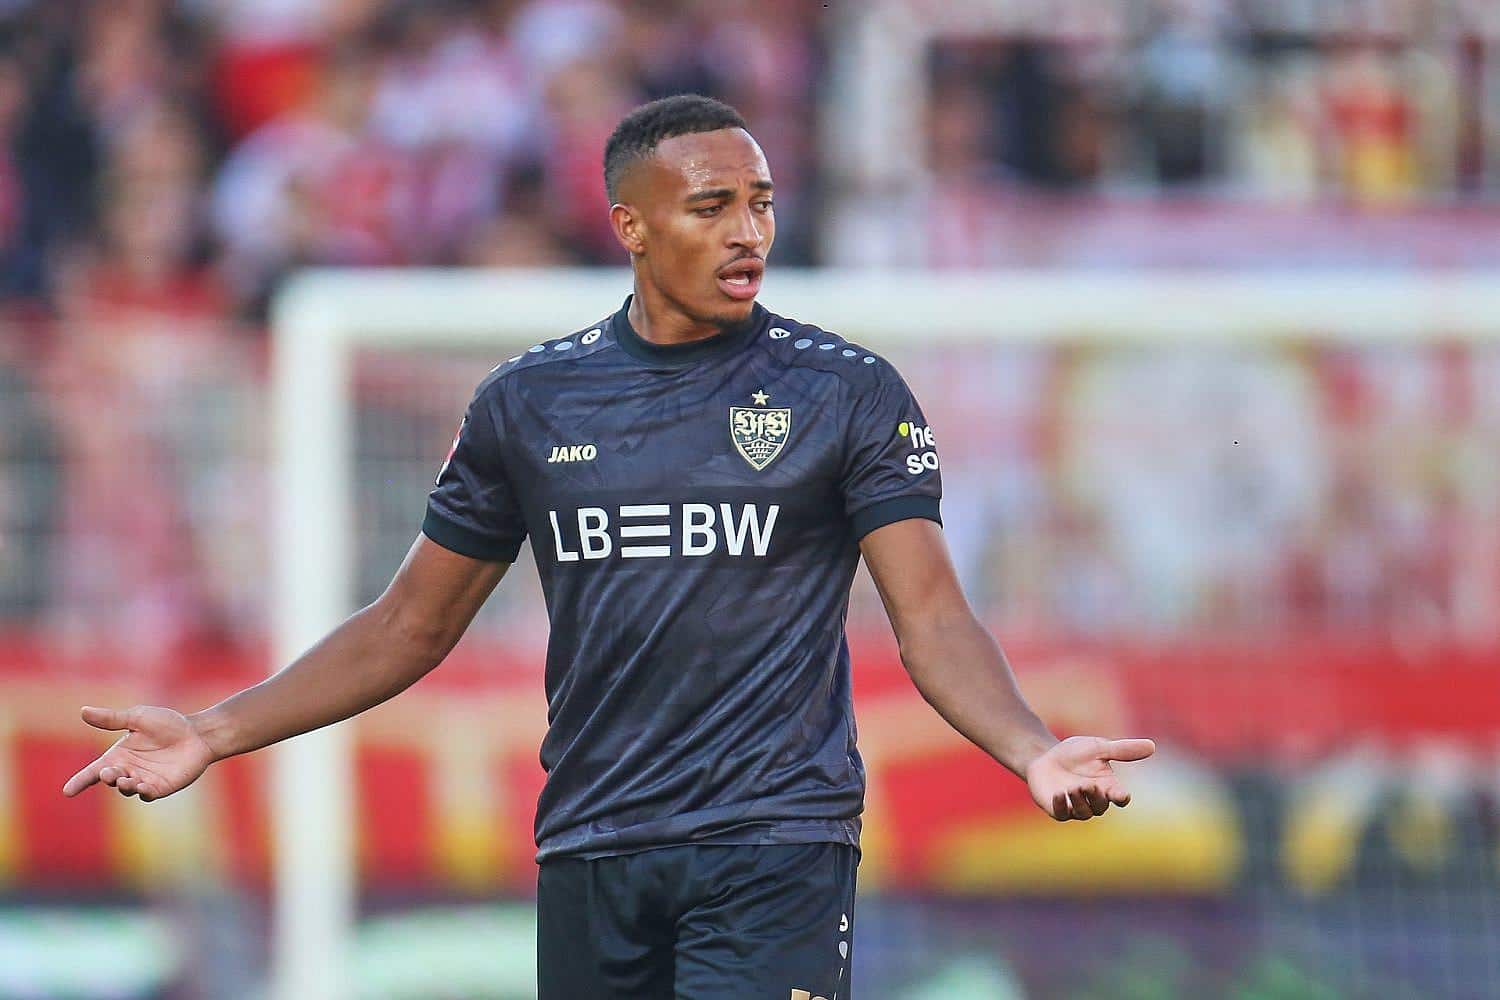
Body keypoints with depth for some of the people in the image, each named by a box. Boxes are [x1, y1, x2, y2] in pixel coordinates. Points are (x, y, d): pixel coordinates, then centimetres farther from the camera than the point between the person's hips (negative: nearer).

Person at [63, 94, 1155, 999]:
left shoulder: (848, 392, 1)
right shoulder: (530, 401, 9)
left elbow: (931, 618, -4)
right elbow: (411, 628, 15)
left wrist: (1035, 750, -23)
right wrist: (214, 736, 7)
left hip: (776, 847, -3)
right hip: (591, 856, 3)